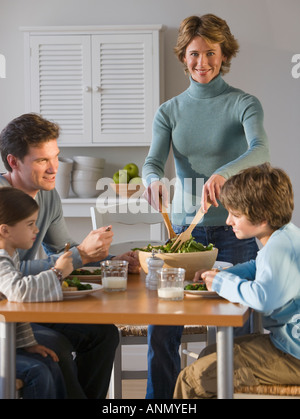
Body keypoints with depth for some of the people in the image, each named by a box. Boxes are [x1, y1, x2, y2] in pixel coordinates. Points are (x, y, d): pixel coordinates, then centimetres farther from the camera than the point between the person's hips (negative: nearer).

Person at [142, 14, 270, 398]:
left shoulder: (243, 104, -2)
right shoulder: (169, 111, 8)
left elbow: (260, 152, -20)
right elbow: (153, 162, -3)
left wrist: (223, 173, -41)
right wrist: (155, 181, -28)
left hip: (234, 231, -2)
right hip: (183, 226, 3)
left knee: (234, 330, 0)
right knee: (161, 326, -1)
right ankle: (159, 398, 14)